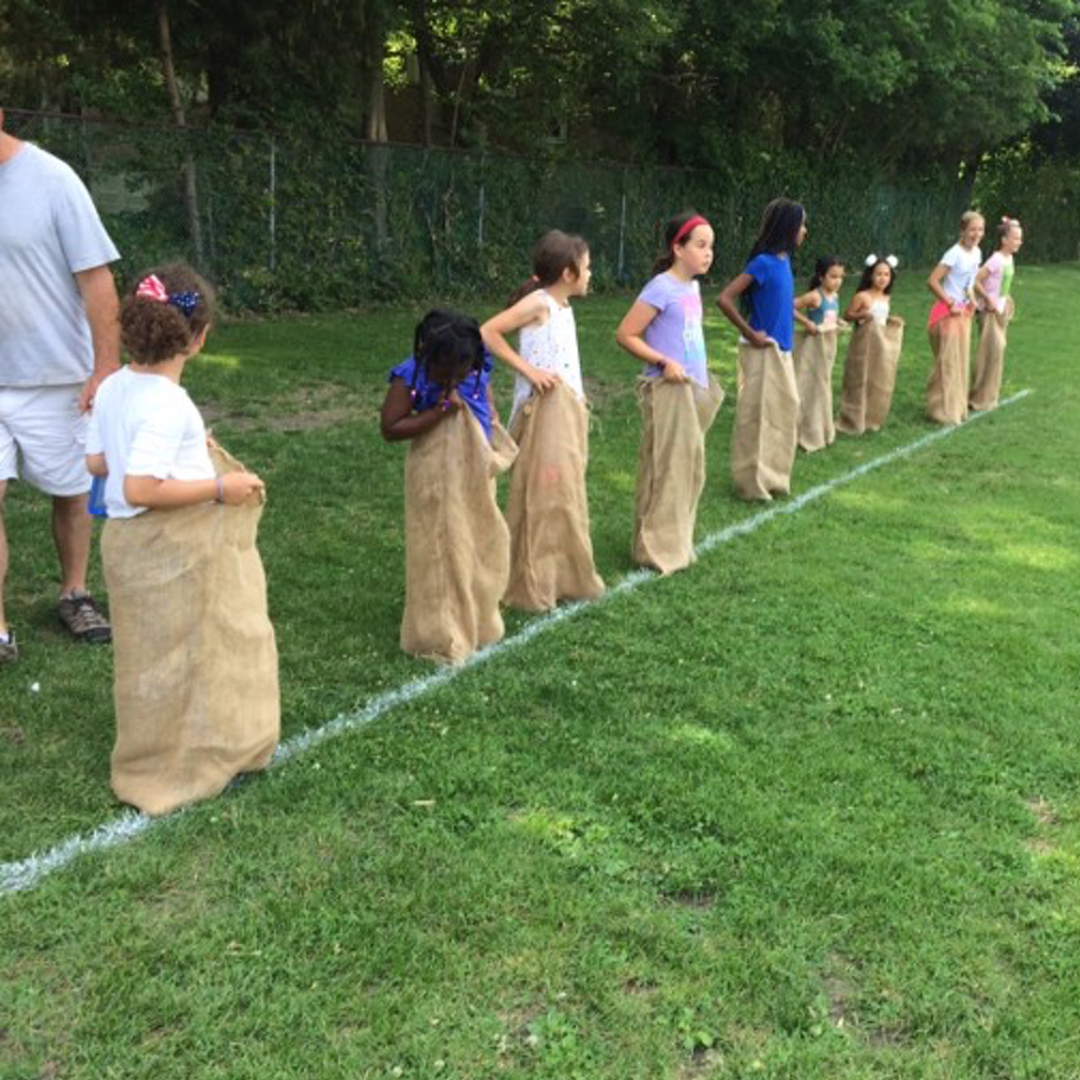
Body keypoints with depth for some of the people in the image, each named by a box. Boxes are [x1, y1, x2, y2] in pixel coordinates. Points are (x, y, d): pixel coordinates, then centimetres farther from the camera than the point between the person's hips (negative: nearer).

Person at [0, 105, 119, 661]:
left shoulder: (50, 180, -11)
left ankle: (74, 594, 32)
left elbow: (96, 280, -11)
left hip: (54, 377, -2)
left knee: (71, 492, 12)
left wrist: (106, 369, -13)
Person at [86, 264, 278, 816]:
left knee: (157, 654, 23)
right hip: (170, 549, -9)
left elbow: (96, 462, 11)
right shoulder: (166, 404, -25)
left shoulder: (114, 387, 2)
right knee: (179, 654, 8)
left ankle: (157, 755, 40)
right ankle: (178, 765, 24)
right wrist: (218, 487, -21)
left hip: (130, 539, 9)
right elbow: (139, 490, -29)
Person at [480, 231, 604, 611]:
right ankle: (533, 586, 7)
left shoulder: (563, 306, 13)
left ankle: (565, 576, 25)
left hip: (569, 411, 9)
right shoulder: (538, 303, -12)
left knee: (566, 493, 14)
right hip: (545, 410, -9)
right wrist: (526, 369, -18)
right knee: (542, 494, -3)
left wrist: (579, 402, 13)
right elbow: (486, 332, -18)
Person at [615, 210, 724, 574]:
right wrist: (663, 362, -21)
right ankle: (657, 548, 9)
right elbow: (625, 334, -16)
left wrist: (701, 378, 15)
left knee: (689, 467, 15)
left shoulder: (692, 287, 10)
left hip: (693, 389, 9)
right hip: (668, 391, -9)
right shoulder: (662, 288, -15)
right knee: (665, 468, -2)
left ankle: (675, 542, 27)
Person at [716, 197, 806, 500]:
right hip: (763, 352, -9)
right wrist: (750, 335, -17)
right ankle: (752, 482, 10)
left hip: (782, 350, 9)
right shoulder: (763, 263, -17)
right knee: (758, 414, 0)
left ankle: (772, 476, 26)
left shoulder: (783, 260, 7)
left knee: (784, 411, 14)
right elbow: (724, 299, -23)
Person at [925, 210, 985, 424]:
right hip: (948, 312, -8)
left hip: (964, 311, 8)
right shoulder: (955, 254, -18)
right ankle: (944, 410, 3)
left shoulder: (976, 253, 6)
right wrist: (950, 303, -18)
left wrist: (972, 299, 7)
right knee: (948, 361, -5)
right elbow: (932, 281, -24)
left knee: (961, 360, 12)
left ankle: (957, 407, 22)